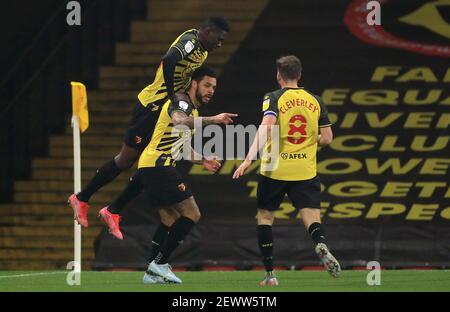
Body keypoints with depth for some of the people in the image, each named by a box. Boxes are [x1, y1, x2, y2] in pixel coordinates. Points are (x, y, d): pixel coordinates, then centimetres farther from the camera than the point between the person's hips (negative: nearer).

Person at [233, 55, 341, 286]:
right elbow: (327, 138, 7)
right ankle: (321, 245, -37)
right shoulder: (315, 101, 7)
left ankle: (270, 273, 11)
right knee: (311, 217, -1)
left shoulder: (274, 98, -4)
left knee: (264, 216, 14)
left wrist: (249, 158, -27)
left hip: (275, 170, -2)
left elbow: (266, 127, -21)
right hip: (306, 170, 2)